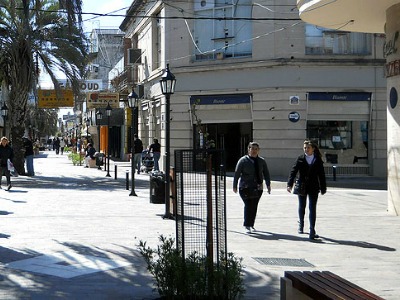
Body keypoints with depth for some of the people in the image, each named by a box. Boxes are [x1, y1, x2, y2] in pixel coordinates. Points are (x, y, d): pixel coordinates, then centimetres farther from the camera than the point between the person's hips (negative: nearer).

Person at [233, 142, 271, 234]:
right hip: (245, 187, -4)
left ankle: (251, 225, 20)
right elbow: (237, 174, 0)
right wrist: (235, 186, -2)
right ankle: (247, 226, -9)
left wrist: (268, 185, 4)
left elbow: (266, 174, 13)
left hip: (257, 188, 4)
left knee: (254, 207, 7)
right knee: (248, 205, -12)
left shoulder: (262, 161, 10)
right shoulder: (243, 160, -2)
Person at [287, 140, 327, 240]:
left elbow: (321, 175, 5)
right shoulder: (300, 159, 2)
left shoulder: (318, 160, 2)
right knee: (302, 207, 15)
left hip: (313, 188, -1)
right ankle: (301, 225, 38)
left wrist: (323, 188, 4)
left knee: (312, 208, -6)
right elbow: (293, 171, -4)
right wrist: (289, 184, -15)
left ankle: (312, 231, -8)